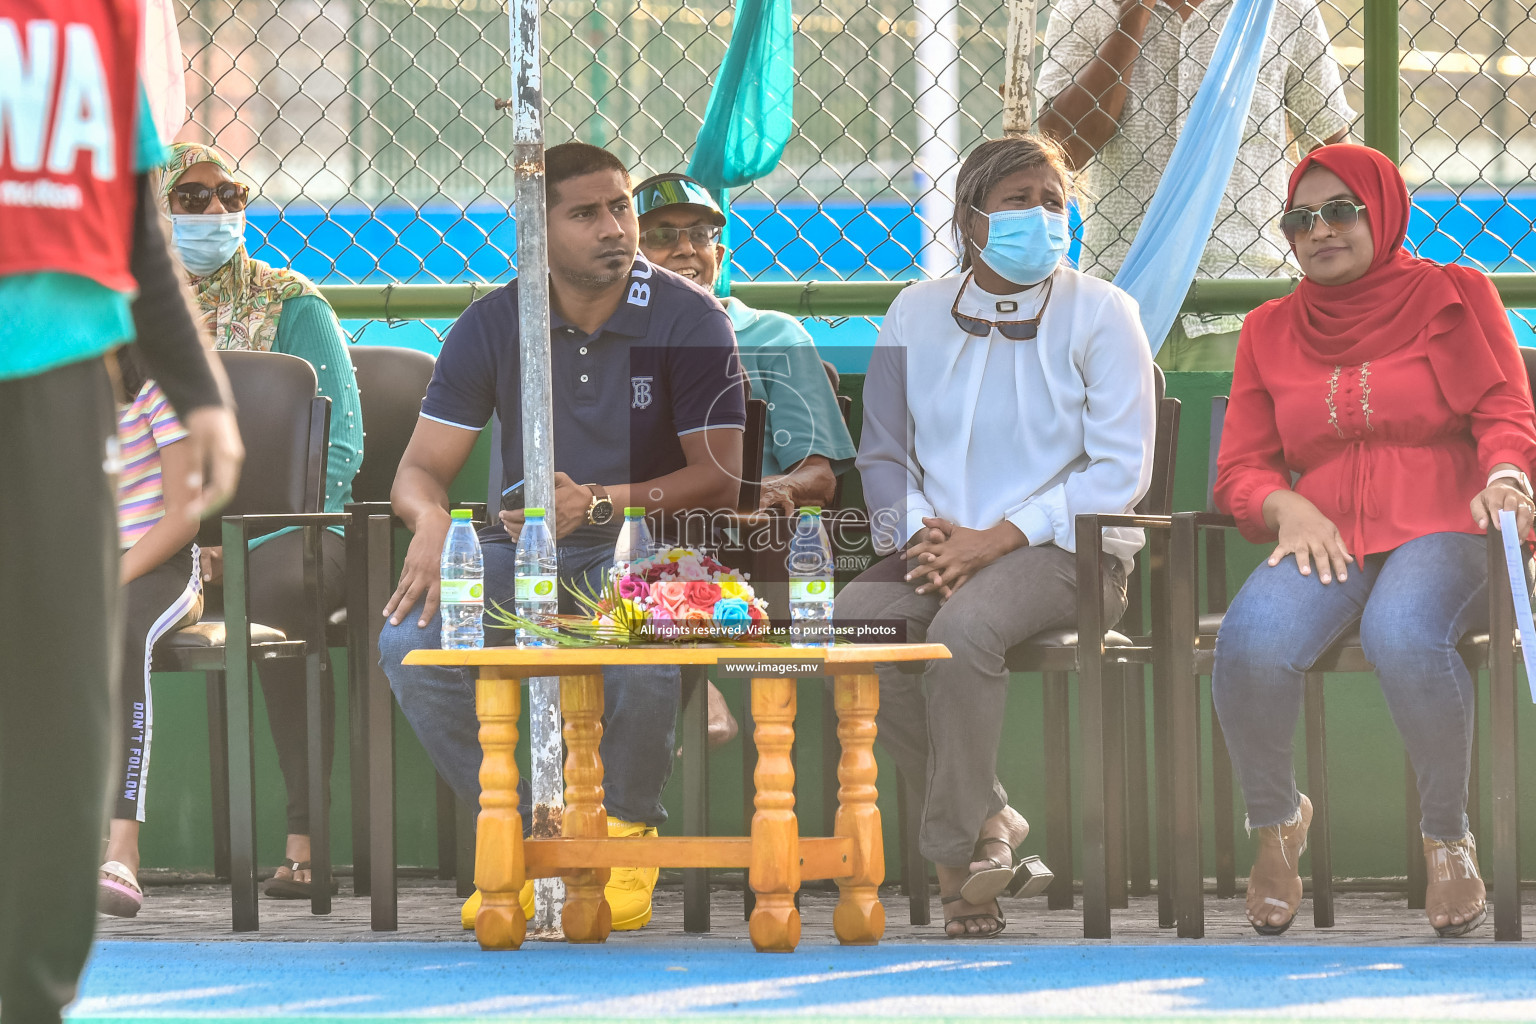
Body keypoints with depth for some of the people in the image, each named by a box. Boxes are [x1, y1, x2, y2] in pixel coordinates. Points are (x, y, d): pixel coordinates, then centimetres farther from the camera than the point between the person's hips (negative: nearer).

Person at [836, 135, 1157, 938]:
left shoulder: (1098, 313, 1)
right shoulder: (916, 314, 12)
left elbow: (1120, 471, -6)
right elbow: (883, 455, 15)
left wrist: (997, 539, -16)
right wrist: (920, 532, -8)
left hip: (1064, 551, -4)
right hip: (936, 543, 4)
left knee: (964, 627, -36)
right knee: (851, 623, -28)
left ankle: (955, 849, -21)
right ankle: (987, 820, -13)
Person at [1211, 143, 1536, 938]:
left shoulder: (1454, 296, 14)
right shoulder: (1272, 330, 21)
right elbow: (1241, 470, 16)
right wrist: (1288, 509, -8)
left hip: (1441, 531, -2)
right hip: (1323, 538, 2)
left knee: (1403, 632, -40)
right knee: (1251, 642, -34)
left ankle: (1447, 836, -15)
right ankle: (1274, 823, -4)